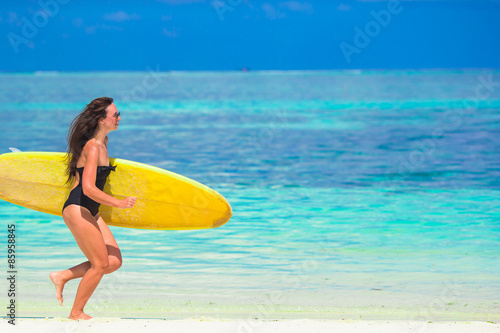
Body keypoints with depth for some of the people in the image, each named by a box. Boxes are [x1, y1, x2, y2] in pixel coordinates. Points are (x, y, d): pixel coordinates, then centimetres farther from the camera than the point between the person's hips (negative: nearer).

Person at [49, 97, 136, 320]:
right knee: (100, 264, -5)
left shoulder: (102, 143, 11)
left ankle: (62, 276, 14)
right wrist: (119, 203, -25)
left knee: (114, 262, 4)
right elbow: (88, 188, -25)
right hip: (77, 210, -9)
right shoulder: (93, 147, -18)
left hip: (90, 212, 9)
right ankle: (76, 314, 8)